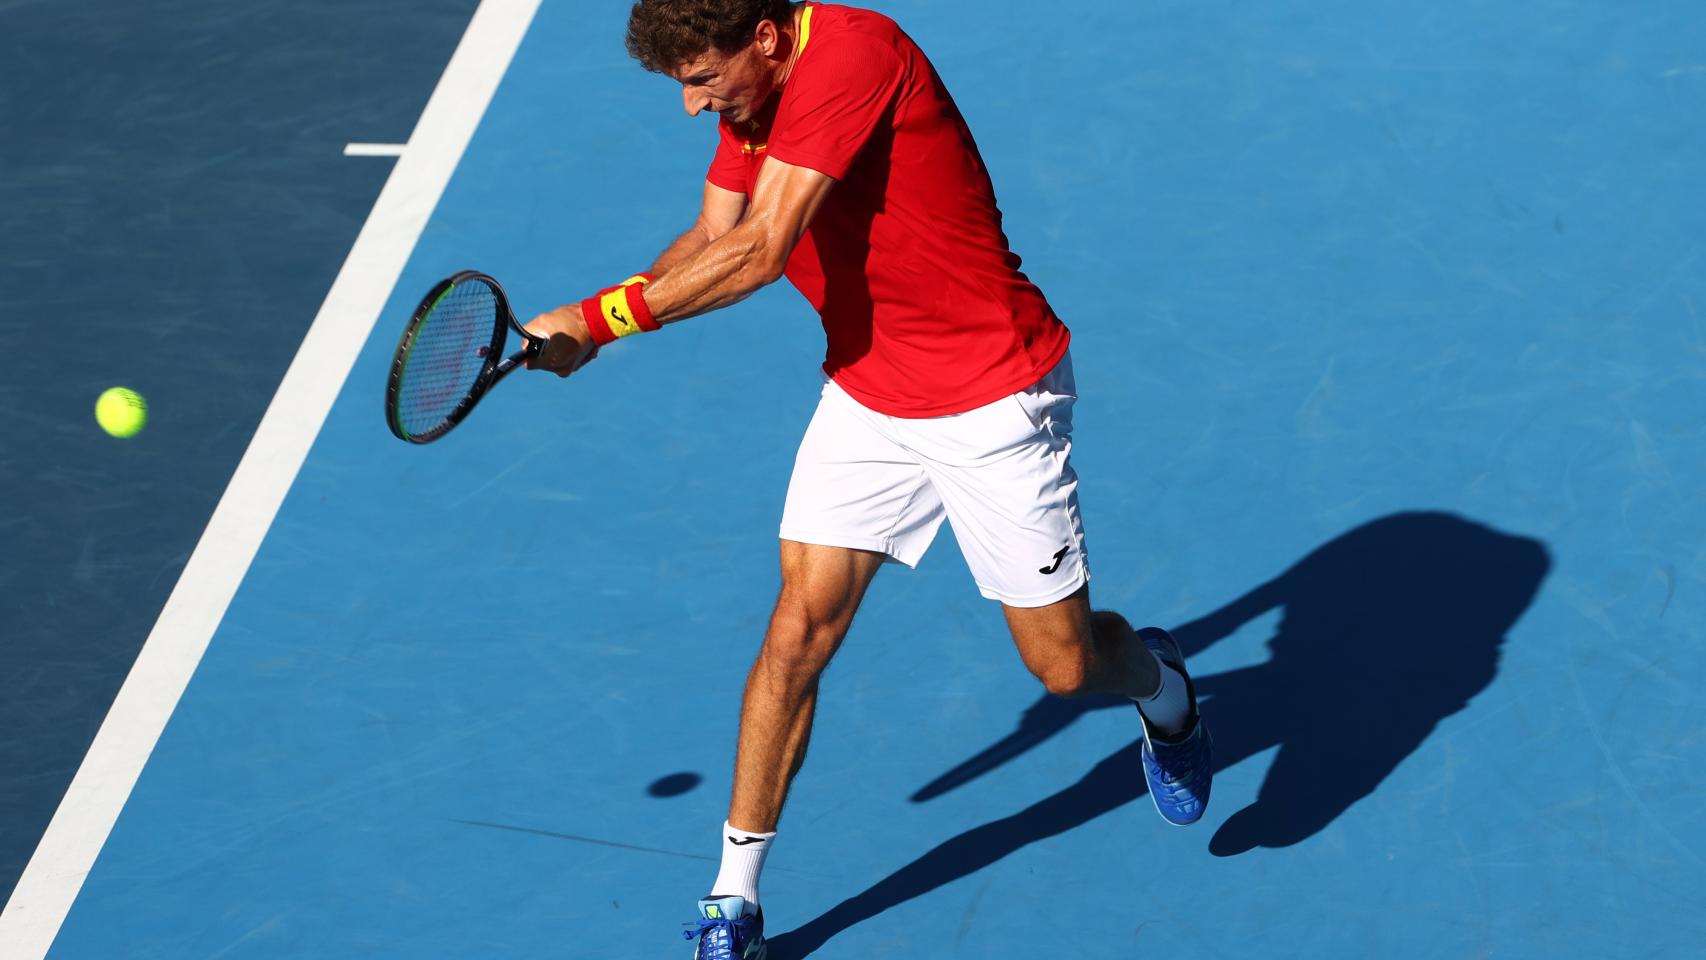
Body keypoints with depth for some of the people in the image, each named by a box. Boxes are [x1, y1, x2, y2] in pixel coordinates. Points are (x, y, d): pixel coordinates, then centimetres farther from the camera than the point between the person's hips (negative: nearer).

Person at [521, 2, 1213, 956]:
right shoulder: (754, 94, -1)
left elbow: (759, 252, -31)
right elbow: (709, 243, 5)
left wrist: (599, 315, -25)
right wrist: (593, 326, -12)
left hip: (994, 400, -7)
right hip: (867, 395, 7)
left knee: (1064, 664, 4)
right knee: (800, 631, -4)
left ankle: (1160, 684, 41)